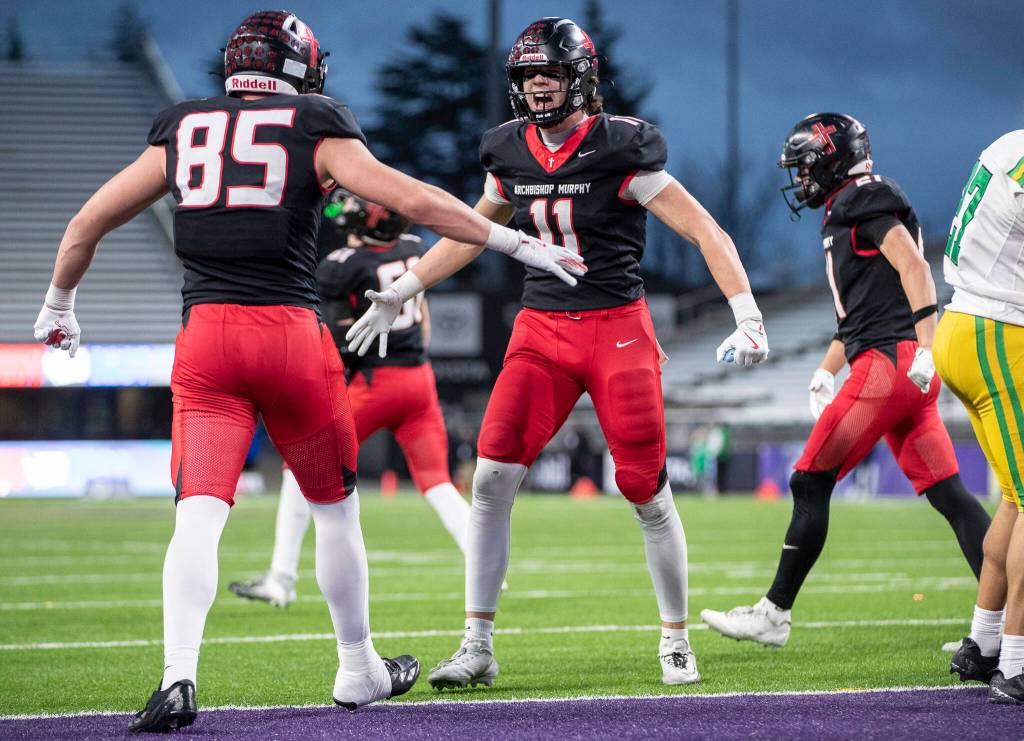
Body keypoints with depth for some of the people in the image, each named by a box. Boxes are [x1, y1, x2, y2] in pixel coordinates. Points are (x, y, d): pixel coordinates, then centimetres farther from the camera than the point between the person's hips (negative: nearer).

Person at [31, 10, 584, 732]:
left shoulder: (181, 131, 14)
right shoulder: (314, 130, 4)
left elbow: (86, 224, 18)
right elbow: (413, 199, -3)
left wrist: (59, 307, 35)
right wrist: (516, 243, 5)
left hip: (205, 332, 2)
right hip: (291, 333, -2)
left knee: (198, 516, -6)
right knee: (336, 509, 16)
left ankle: (178, 678, -24)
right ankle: (359, 670, 28)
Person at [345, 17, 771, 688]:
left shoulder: (619, 151, -11)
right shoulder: (511, 154, 5)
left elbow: (703, 230, -11)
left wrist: (747, 316, -21)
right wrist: (400, 293, 24)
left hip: (617, 329, -4)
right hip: (541, 329, 4)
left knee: (647, 490, -2)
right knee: (493, 477, -9)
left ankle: (676, 640, 17)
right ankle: (478, 646, -2)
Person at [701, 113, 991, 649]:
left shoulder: (865, 203, -5)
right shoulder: (845, 217, 24)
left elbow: (913, 266, -17)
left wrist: (926, 345, -26)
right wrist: (825, 373, 24)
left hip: (890, 362, -10)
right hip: (899, 371, 10)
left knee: (811, 482, -4)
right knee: (947, 494, 3)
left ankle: (774, 613, 1)